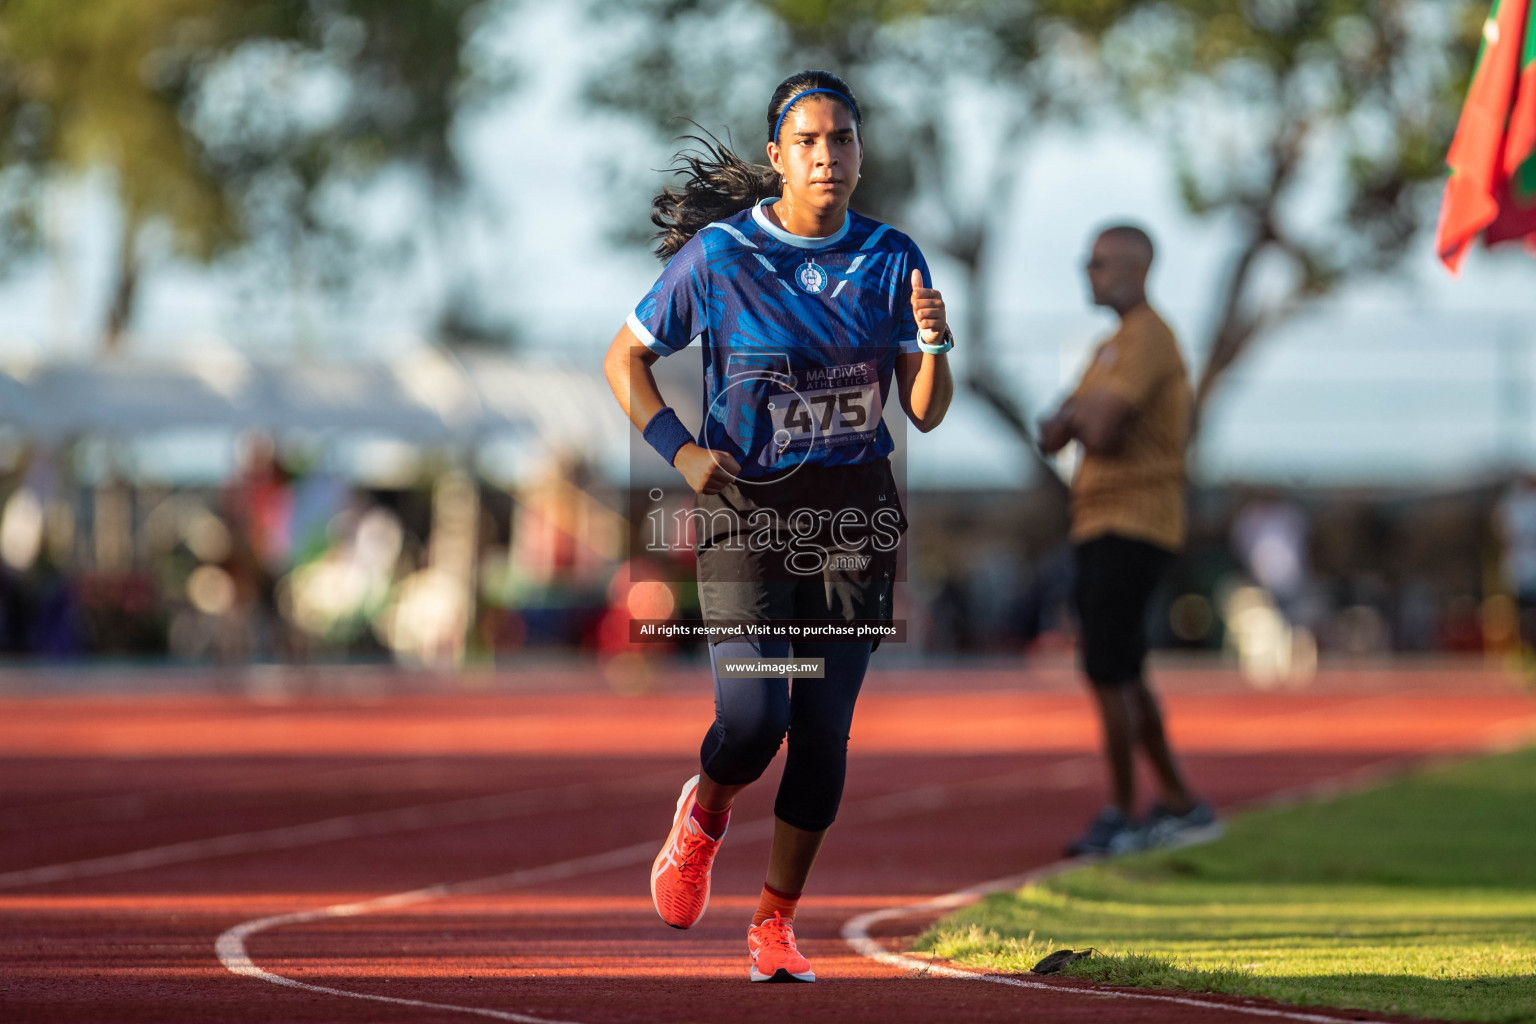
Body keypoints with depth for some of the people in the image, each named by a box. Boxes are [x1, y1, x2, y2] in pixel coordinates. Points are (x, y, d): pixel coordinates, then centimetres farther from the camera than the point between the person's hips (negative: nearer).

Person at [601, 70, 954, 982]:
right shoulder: (719, 255, -6)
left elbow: (926, 414, 3)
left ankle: (776, 922, 17)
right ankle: (703, 816, 20)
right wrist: (678, 449, -9)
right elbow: (626, 358, 5)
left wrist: (934, 342, -17)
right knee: (755, 718, -16)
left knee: (825, 732, 1)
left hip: (855, 516, 3)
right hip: (748, 508, -3)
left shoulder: (892, 258, 2)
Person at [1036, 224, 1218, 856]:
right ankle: (1183, 806, 20)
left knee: (1108, 670, -10)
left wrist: (1077, 417, -1)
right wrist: (1078, 418, -5)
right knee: (1122, 675, 13)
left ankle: (1124, 816, -4)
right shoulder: (1113, 347, 20)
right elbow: (1051, 437, 18)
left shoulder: (1147, 340, -13)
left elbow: (1103, 433, -24)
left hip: (1129, 530, -10)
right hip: (1101, 526, 10)